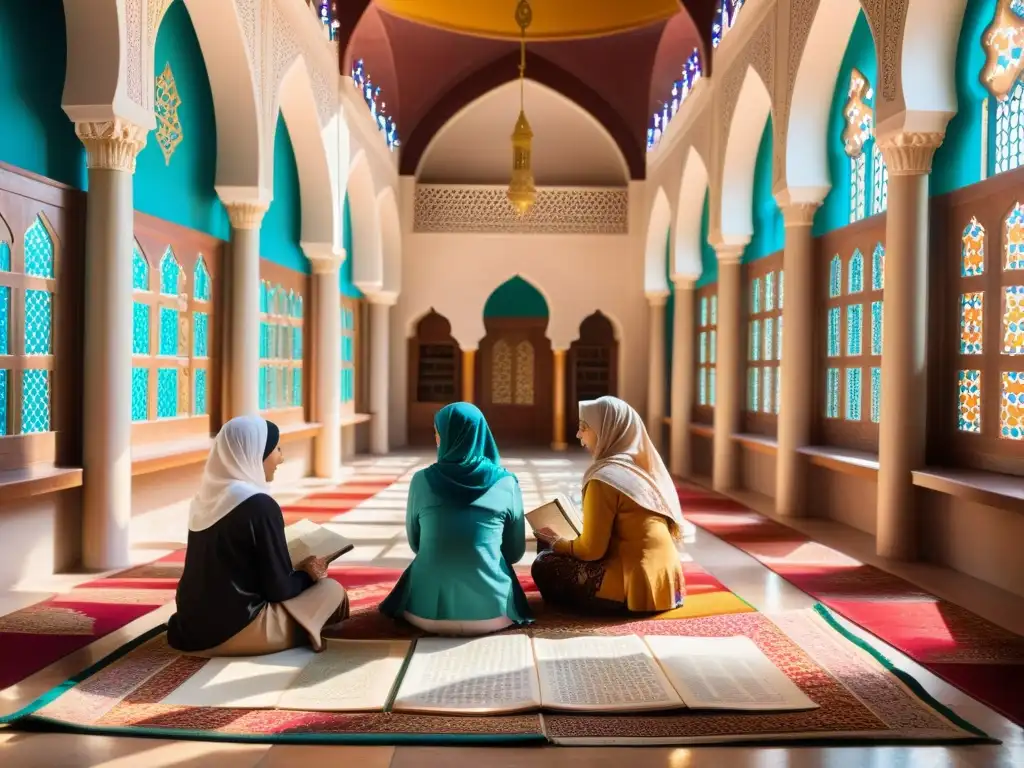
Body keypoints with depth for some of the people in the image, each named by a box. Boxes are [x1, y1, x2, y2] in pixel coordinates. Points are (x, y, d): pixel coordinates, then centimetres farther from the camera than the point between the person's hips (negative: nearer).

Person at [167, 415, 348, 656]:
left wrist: (297, 571, 20)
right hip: (233, 630, -8)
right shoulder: (259, 505, -18)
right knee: (332, 591, 5)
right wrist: (308, 574, 6)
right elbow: (279, 589, -14)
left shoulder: (207, 497, 5)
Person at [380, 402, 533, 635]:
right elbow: (516, 552, 6)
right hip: (491, 610, 0)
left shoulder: (422, 481, -5)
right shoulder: (506, 484, -5)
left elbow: (415, 543, 10)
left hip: (430, 610, 0)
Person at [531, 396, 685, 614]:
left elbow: (592, 550, -14)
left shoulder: (605, 477, -16)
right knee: (562, 558, 25)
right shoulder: (646, 466, 8)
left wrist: (555, 543, 5)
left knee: (544, 565, 5)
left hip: (637, 586, -9)